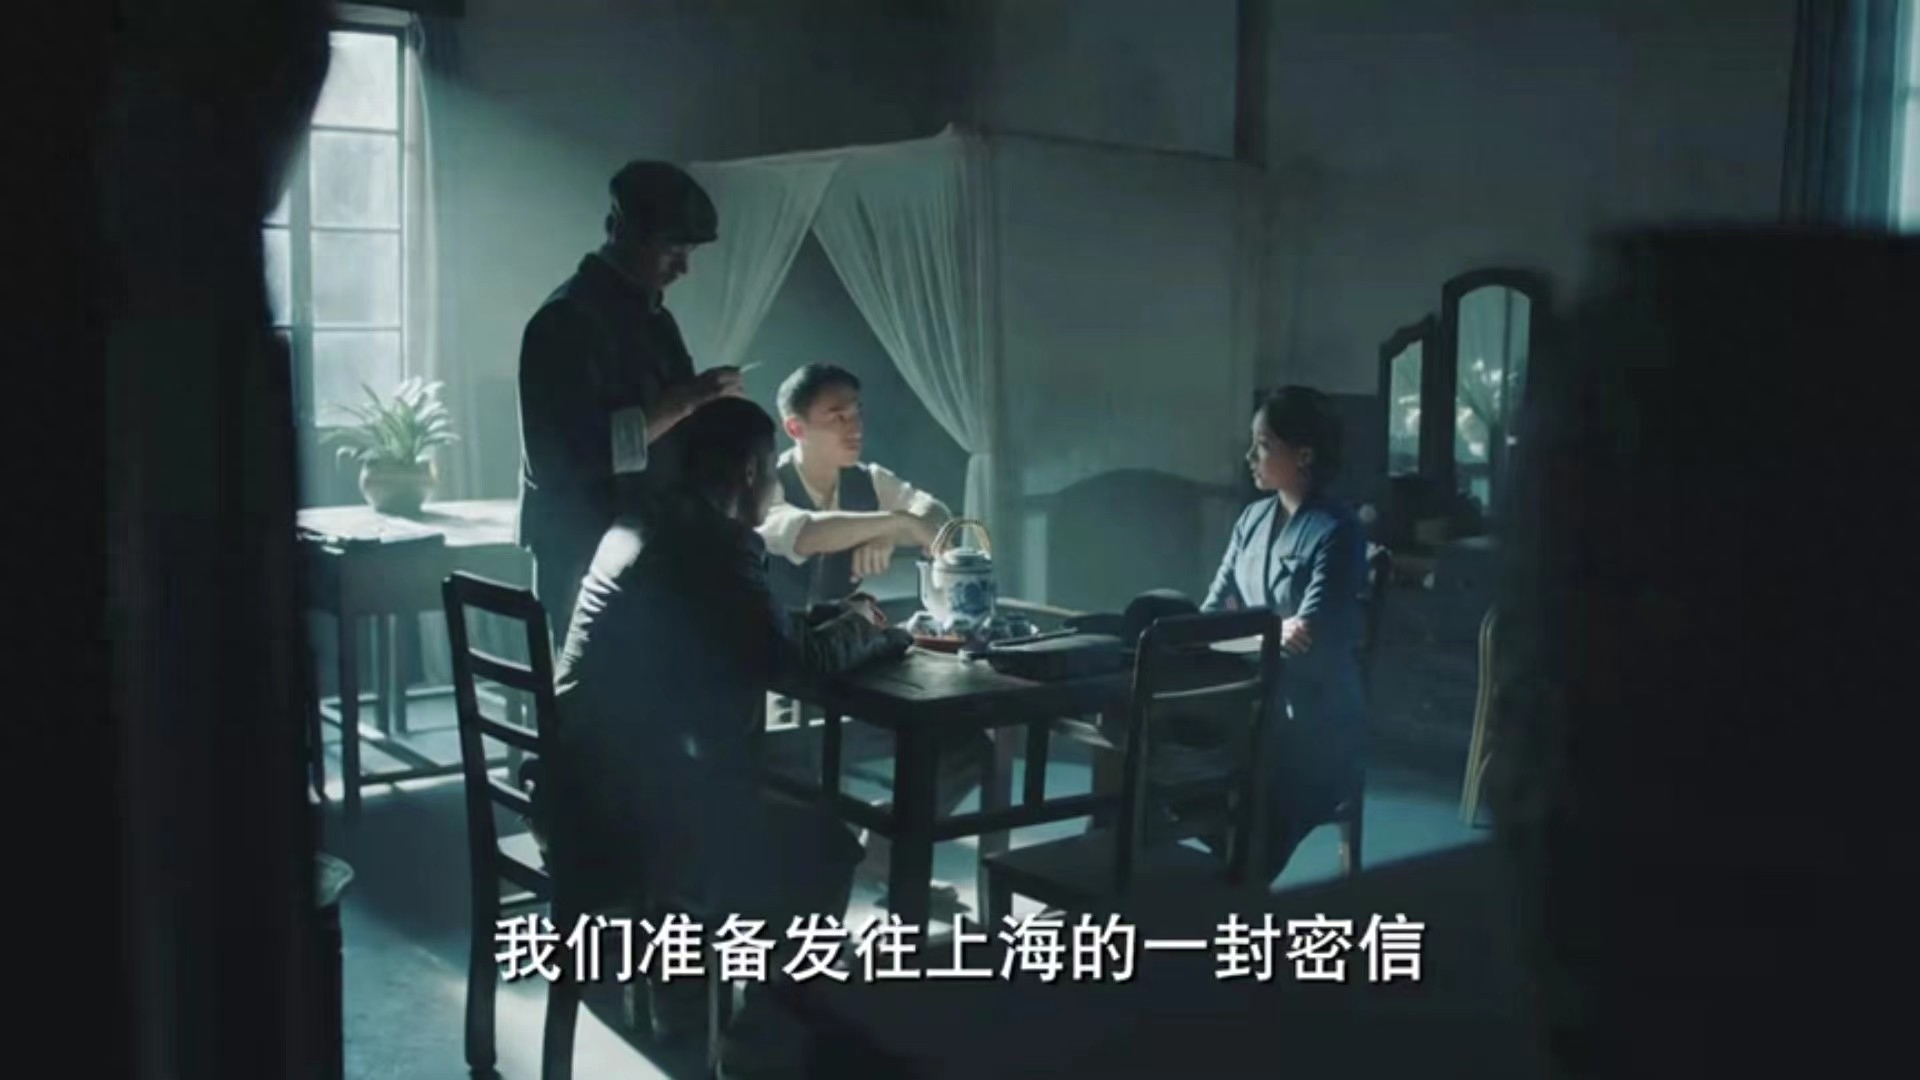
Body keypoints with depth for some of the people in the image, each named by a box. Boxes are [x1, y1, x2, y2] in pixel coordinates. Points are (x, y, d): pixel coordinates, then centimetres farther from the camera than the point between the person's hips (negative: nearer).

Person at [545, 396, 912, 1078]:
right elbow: (792, 654, -14)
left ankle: (677, 989, 37)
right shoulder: (711, 543, -16)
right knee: (826, 847, 9)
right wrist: (861, 628, 6)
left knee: (770, 817, 31)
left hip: (585, 786, 9)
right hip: (621, 806, -9)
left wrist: (832, 620, 14)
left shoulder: (649, 521, 11)